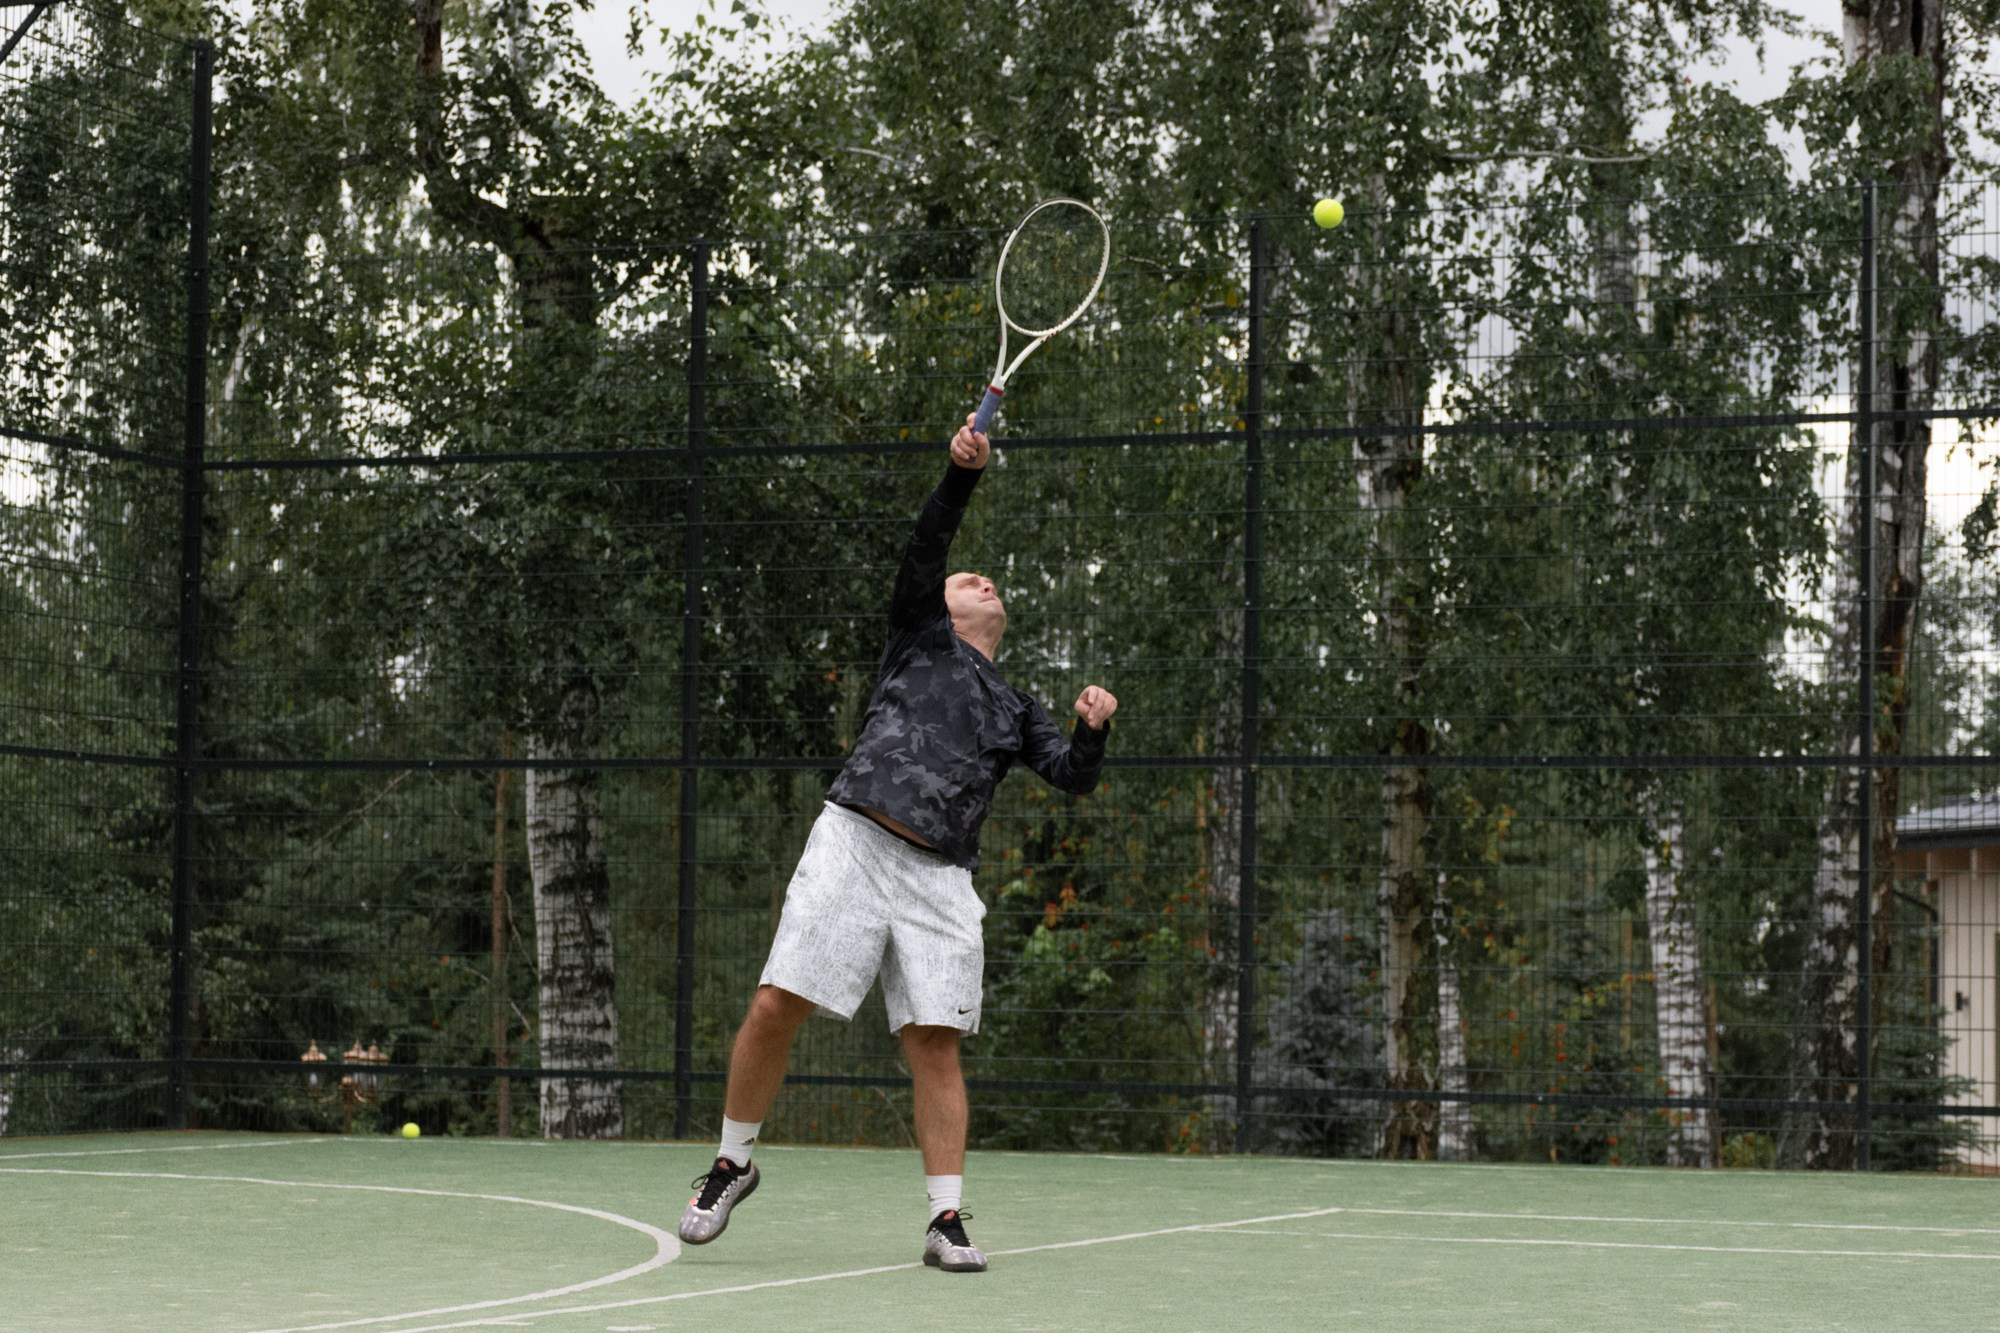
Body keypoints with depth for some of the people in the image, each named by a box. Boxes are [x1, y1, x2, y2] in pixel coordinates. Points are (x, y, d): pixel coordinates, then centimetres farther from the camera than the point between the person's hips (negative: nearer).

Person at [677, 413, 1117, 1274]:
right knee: (776, 1007, -8)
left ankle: (946, 1220, -1)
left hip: (938, 878, 3)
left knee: (934, 1040, -5)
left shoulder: (1014, 711, 26)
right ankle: (733, 1164, 11)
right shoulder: (921, 635, 18)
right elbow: (923, 554, 2)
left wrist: (1093, 728, -8)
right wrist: (963, 474, -12)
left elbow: (1075, 777, 13)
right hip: (855, 845, -3)